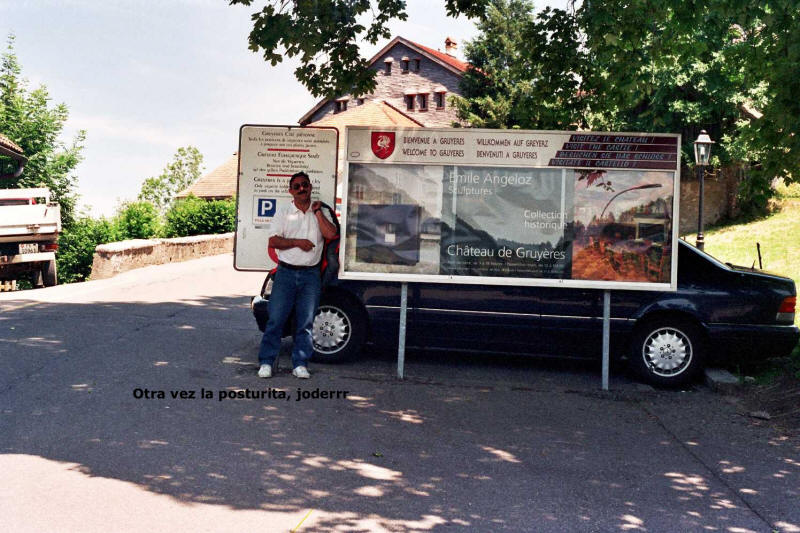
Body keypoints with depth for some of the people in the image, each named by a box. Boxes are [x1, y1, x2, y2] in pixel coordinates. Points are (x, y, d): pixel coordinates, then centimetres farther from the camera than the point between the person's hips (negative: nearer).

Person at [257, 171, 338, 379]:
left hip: (311, 275, 1)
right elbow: (273, 241, -2)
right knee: (276, 319, -3)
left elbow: (331, 234, -7)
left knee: (305, 322, 3)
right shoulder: (283, 213, 7)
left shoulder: (320, 212, 10)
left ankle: (300, 364, 10)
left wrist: (317, 212, -5)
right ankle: (266, 362, 5)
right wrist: (297, 242, -12)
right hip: (286, 273, -1)